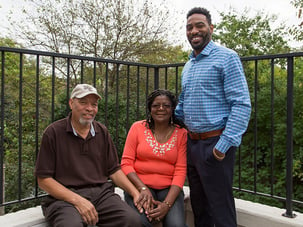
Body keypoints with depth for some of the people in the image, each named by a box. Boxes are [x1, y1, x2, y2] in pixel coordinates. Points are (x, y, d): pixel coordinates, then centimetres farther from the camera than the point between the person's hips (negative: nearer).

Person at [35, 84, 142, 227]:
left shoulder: (102, 132, 12)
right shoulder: (53, 132, -1)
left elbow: (114, 170, 14)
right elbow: (43, 179, -4)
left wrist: (136, 193, -2)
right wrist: (77, 200, -16)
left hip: (102, 193, 4)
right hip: (65, 197, -3)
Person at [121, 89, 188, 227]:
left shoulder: (181, 133, 2)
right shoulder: (138, 127, 3)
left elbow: (180, 171, -3)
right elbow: (126, 163, 0)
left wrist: (167, 204, -15)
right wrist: (143, 188, -14)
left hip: (169, 189, 1)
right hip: (140, 186, 0)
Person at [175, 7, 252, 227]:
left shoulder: (226, 57, -7)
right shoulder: (187, 66, 15)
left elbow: (242, 105, -15)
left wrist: (225, 144, -21)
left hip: (214, 144, -7)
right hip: (191, 143, 7)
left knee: (220, 209, 2)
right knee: (199, 206, 17)